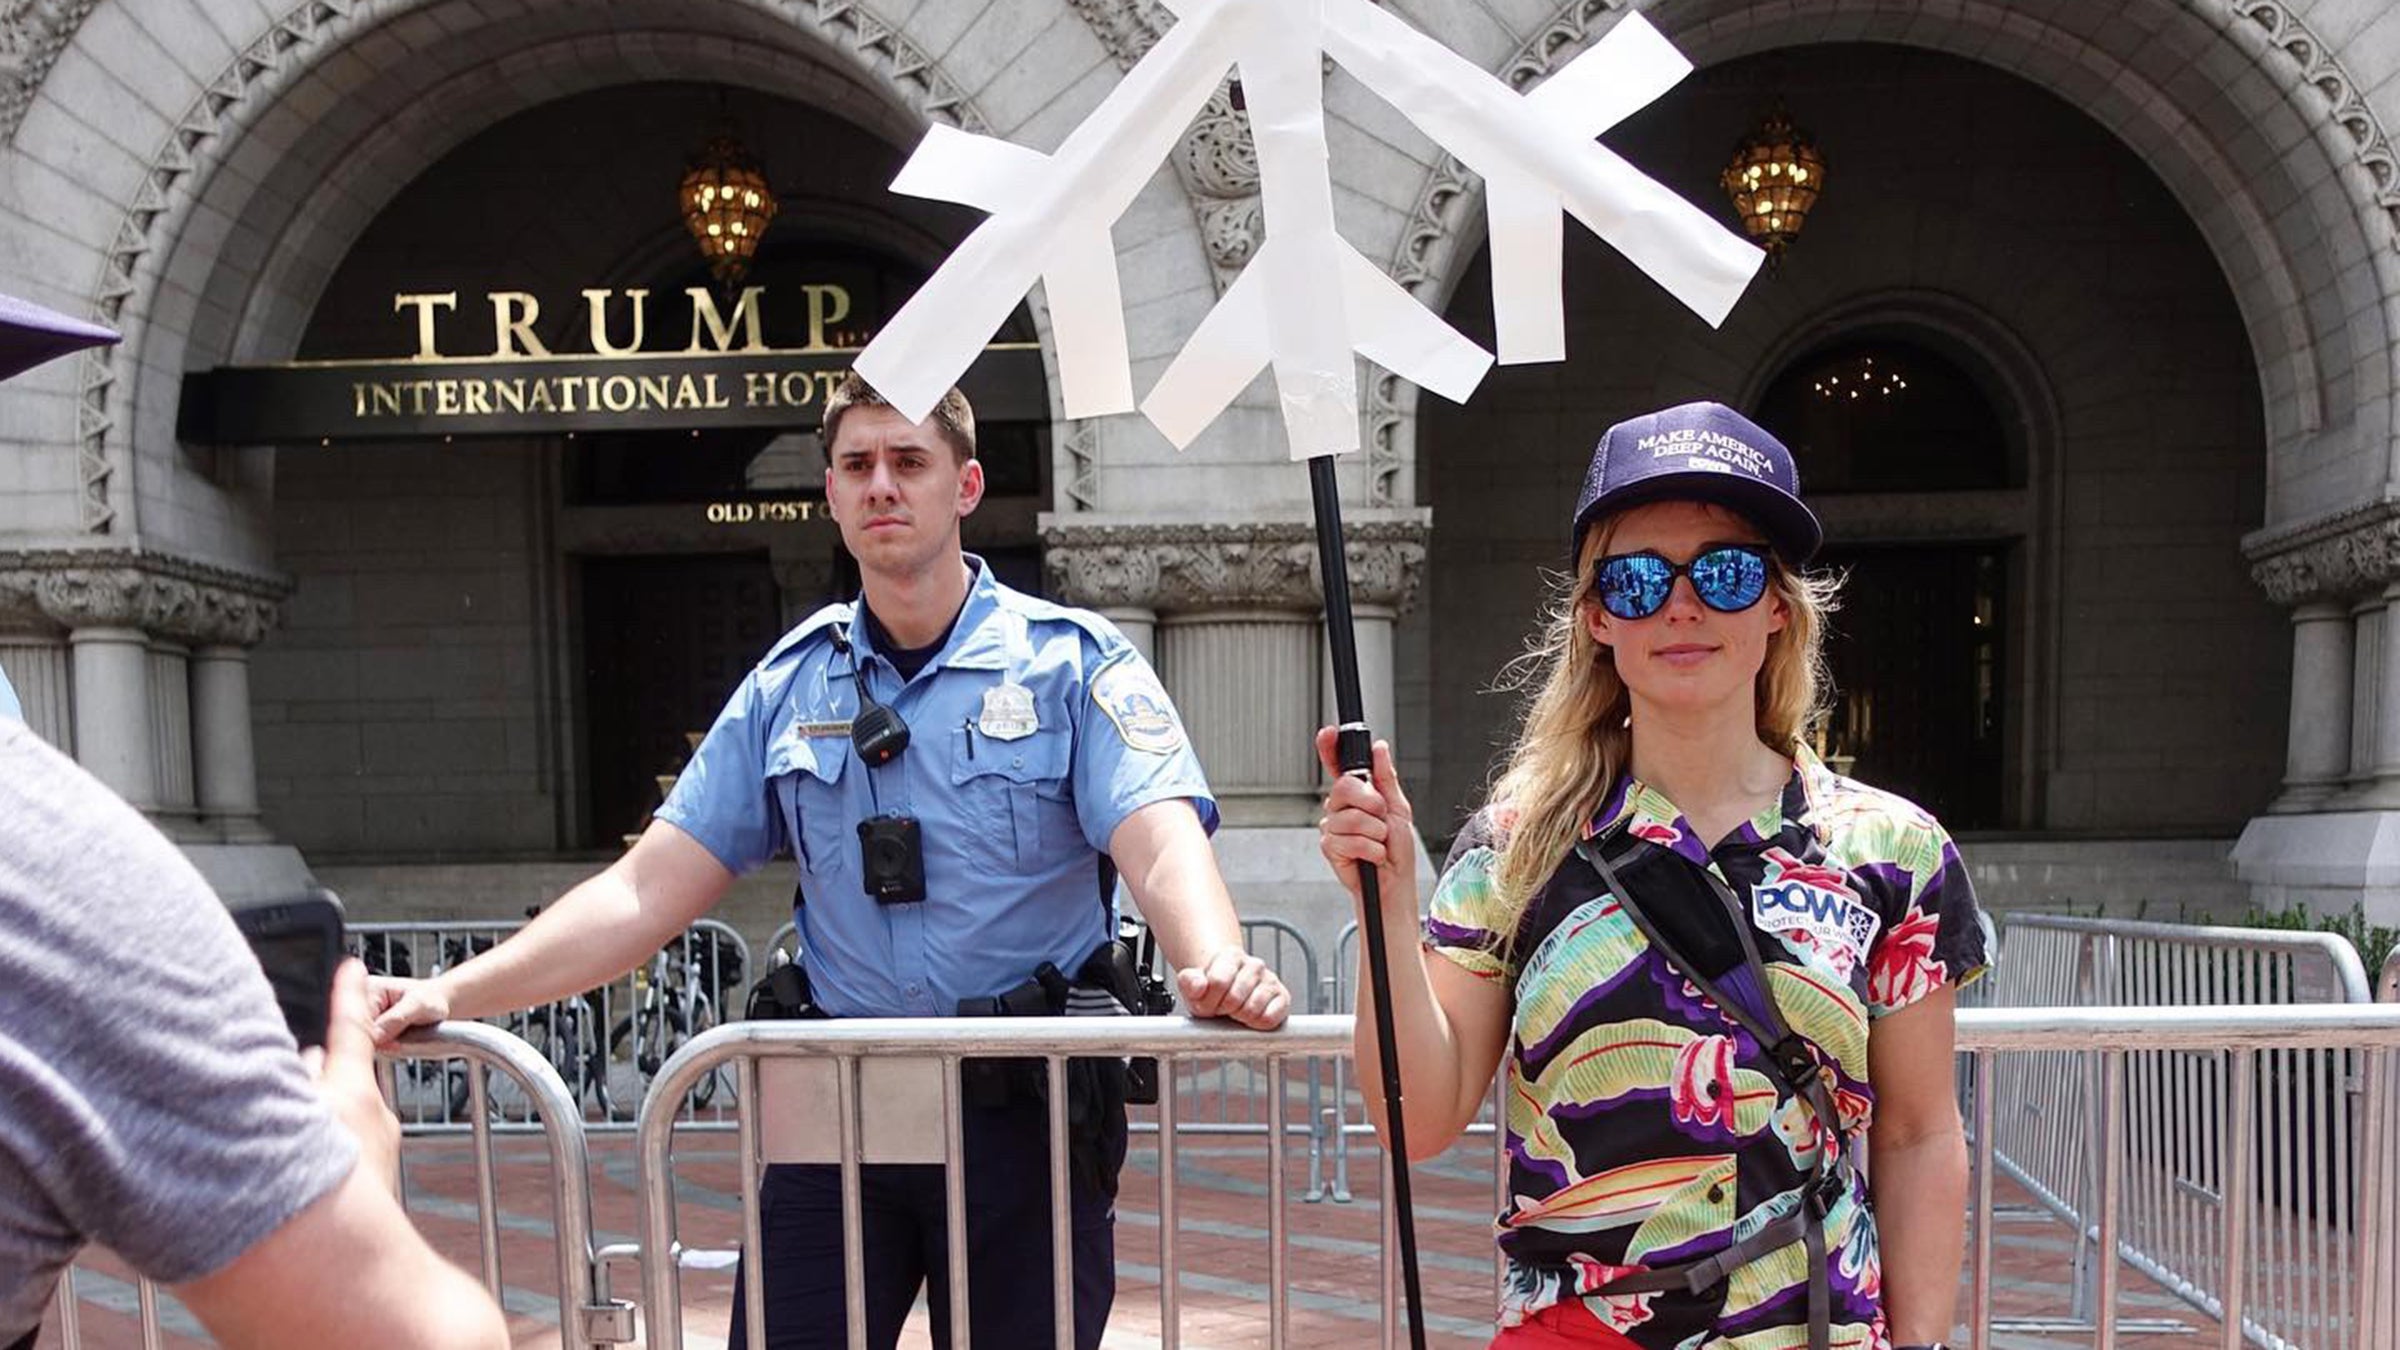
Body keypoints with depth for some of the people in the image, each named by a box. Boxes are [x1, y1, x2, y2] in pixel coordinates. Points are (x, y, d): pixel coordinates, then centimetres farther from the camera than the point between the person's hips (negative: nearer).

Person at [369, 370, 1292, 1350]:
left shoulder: (1073, 662, -4)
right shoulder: (789, 687, 6)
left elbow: (1160, 844, -19)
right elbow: (643, 894, 4)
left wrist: (1217, 967, -40)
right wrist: (450, 995, -6)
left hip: (1027, 1114, -2)